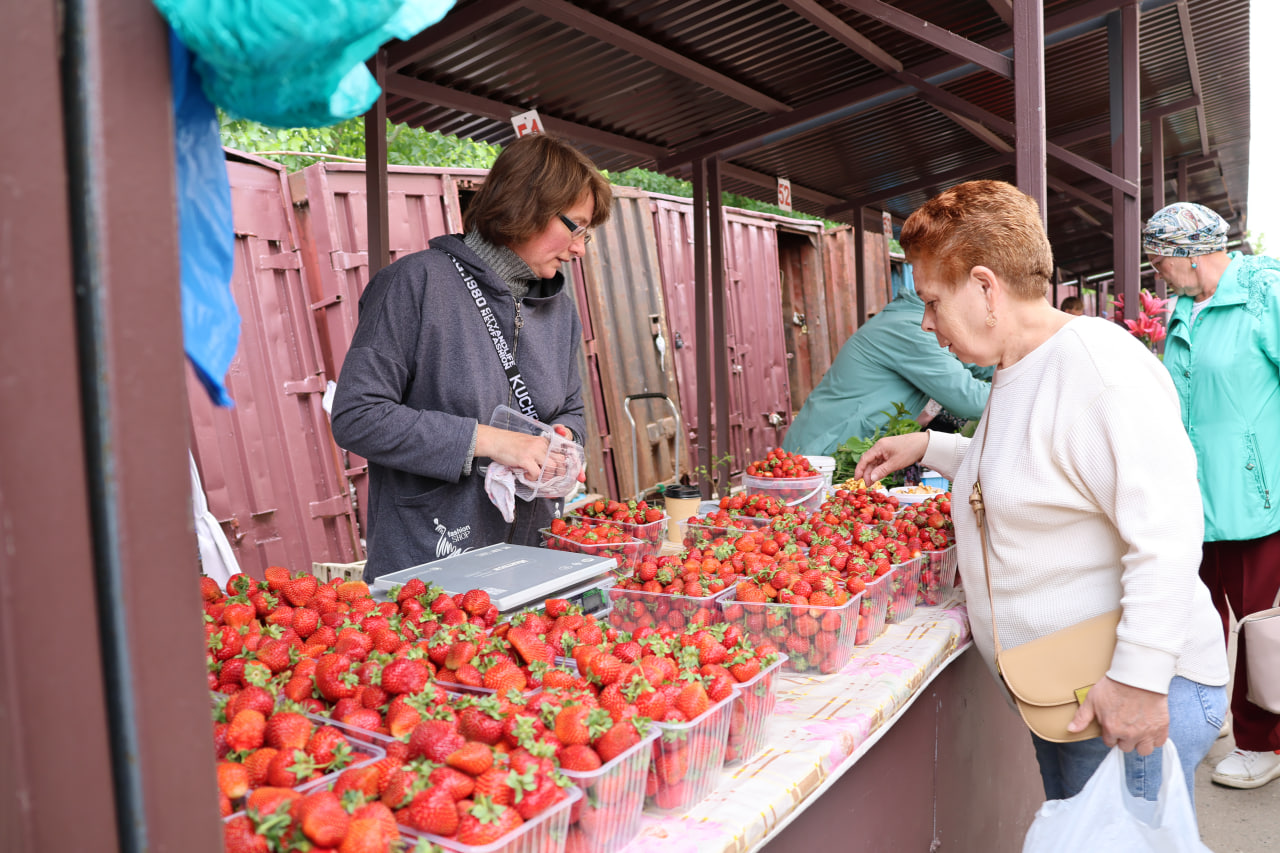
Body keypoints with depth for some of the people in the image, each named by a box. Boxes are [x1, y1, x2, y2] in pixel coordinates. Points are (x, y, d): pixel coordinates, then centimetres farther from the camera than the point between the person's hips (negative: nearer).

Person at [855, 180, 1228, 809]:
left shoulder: (1094, 363, -21)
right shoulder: (1015, 372, 10)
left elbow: (1167, 531, -27)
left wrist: (1139, 678, -28)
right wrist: (928, 447, 18)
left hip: (1135, 694, -9)